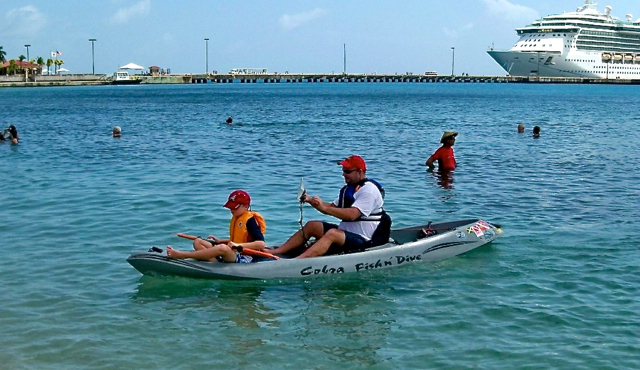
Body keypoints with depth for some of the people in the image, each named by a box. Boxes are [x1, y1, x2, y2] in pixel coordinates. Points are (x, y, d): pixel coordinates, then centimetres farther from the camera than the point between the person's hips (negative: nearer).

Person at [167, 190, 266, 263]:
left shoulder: (250, 220, -10)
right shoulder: (235, 218, 17)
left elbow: (261, 244, -21)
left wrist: (239, 245, -28)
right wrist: (220, 241, 19)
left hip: (243, 258, -10)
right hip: (233, 255, 10)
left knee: (223, 248, -41)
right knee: (198, 242, 0)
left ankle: (181, 255, -40)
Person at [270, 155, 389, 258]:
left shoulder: (369, 190, -14)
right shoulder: (348, 188, 18)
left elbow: (352, 214, -27)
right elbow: (333, 207, 16)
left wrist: (324, 208, -32)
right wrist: (310, 201, 1)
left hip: (363, 241, -10)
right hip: (345, 232, 10)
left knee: (332, 233, -34)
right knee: (312, 225, 3)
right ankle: (274, 252, -4)